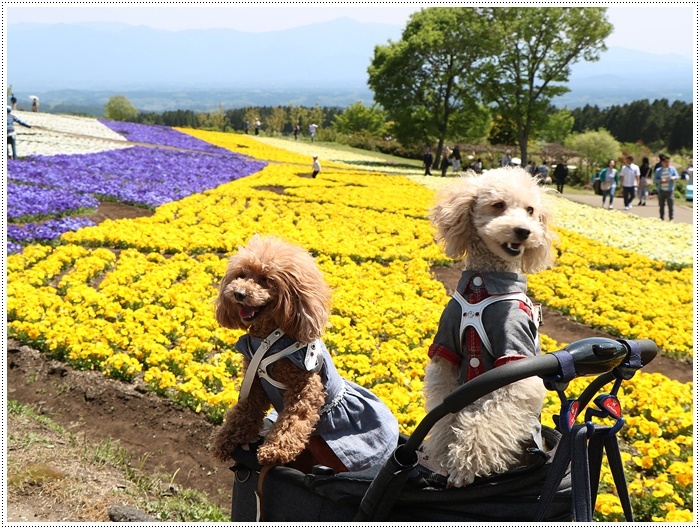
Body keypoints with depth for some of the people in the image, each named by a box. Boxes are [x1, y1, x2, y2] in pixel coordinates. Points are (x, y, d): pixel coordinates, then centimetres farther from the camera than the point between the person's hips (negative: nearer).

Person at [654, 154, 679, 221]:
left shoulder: (672, 169, 5)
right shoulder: (658, 170, 4)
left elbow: (677, 176, 3)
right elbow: (655, 180, 3)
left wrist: (674, 177, -20)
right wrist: (660, 181, -16)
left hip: (670, 190, -1)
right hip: (661, 190, 1)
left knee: (670, 205, -6)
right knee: (661, 205, 6)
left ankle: (671, 218, -1)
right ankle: (661, 219, 15)